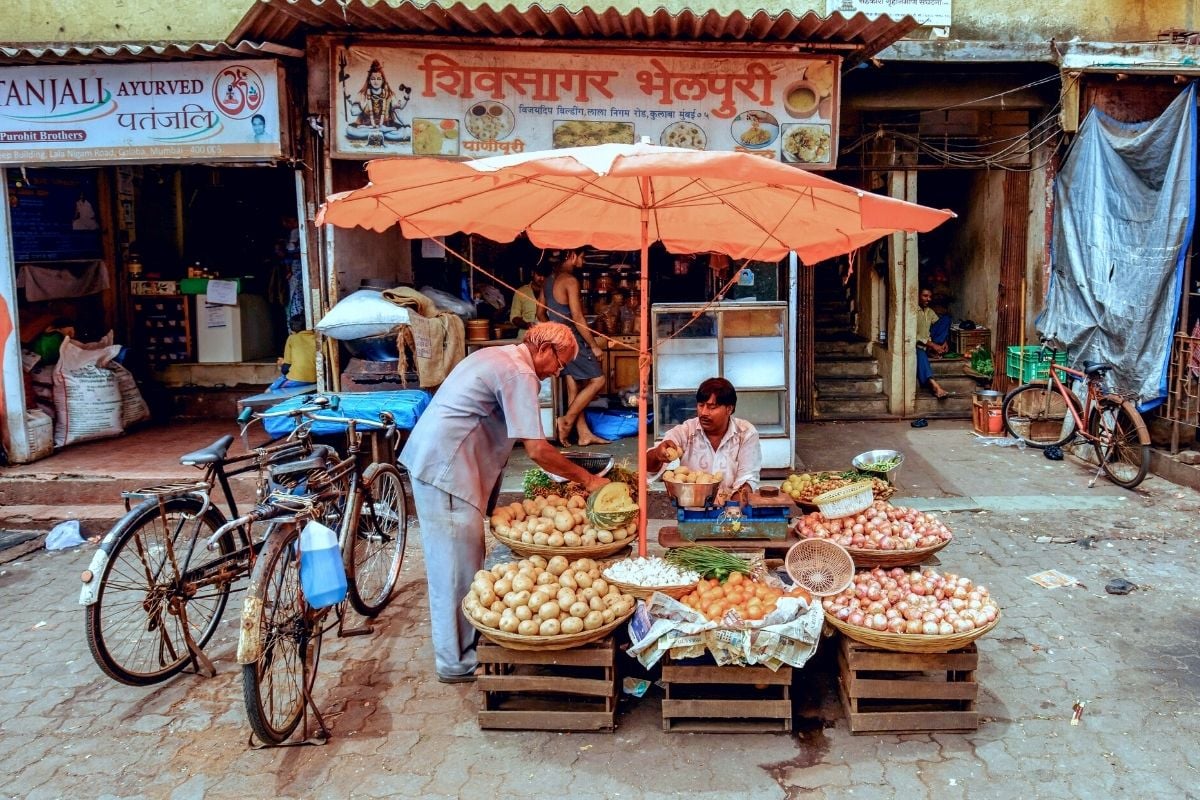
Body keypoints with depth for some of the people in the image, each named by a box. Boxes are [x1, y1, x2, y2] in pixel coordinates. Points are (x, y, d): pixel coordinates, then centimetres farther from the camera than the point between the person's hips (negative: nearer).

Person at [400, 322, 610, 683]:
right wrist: (587, 479, -9)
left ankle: (459, 644, 32)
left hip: (429, 456, 11)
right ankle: (457, 661, 9)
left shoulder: (495, 356, 16)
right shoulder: (519, 374, -15)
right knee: (458, 564, -2)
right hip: (446, 467, -11)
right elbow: (537, 450, -19)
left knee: (451, 559, 19)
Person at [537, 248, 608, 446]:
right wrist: (594, 345, -13)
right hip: (573, 339, -9)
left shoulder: (549, 280, 12)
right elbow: (577, 318, -19)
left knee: (574, 387, 9)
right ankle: (567, 420, -3)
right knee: (597, 380, -2)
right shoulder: (570, 281, -15)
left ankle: (584, 434, 11)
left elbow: (540, 313, 17)